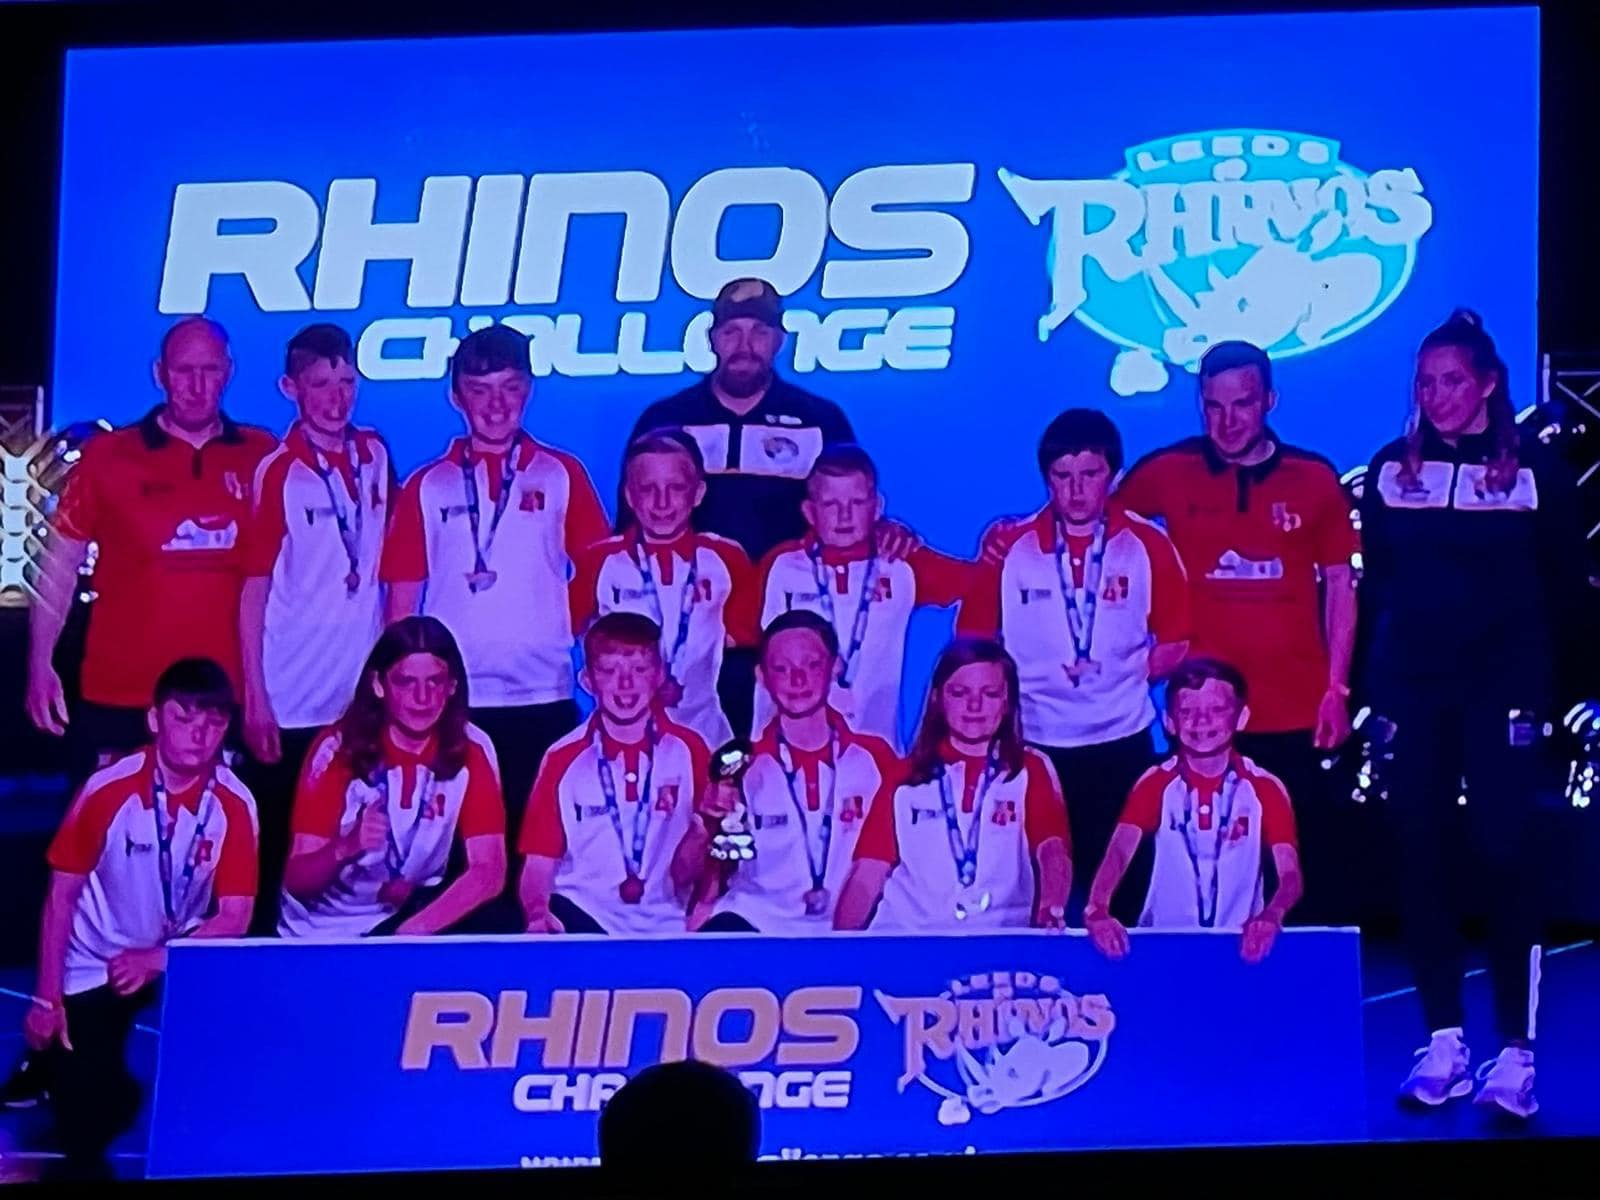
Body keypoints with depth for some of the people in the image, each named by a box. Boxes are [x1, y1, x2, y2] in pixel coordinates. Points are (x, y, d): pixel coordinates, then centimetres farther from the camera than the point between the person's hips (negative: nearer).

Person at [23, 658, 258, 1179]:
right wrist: (46, 998, -10)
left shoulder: (235, 805, -15)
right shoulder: (109, 789, -19)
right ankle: (53, 1062, 22)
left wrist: (158, 960, -27)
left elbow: (234, 917, -12)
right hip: (95, 963, -2)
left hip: (180, 959, 2)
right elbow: (63, 894, -10)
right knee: (88, 1103, -14)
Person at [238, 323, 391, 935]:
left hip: (362, 700, 4)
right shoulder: (277, 473, -7)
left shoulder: (374, 456, 7)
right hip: (292, 704, -4)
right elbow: (253, 588, -7)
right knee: (280, 856, 4)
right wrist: (255, 699, -11)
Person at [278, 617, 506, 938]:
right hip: (320, 931, -2)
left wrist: (410, 933, -31)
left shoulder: (471, 751, -9)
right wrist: (346, 848, -37)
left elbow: (488, 872, -17)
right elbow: (297, 881, -15)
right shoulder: (338, 750, -13)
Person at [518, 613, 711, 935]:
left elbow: (689, 872, 8)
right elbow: (539, 864, -1)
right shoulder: (564, 760, 3)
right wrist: (538, 914, -20)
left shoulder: (688, 751, 4)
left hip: (664, 926, 2)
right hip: (581, 915, -2)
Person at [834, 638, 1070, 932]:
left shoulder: (1031, 772, 10)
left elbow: (1053, 851, -6)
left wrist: (1052, 910, -26)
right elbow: (868, 874, 7)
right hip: (904, 941, 1)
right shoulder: (904, 776, 13)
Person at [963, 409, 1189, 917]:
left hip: (1120, 743, 0)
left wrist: (1123, 672, -8)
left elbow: (1176, 646, 6)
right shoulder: (1010, 548, 1)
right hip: (1033, 744, 0)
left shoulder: (1148, 545, 2)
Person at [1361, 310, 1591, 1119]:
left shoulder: (1536, 469, 0)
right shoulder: (1391, 469, 7)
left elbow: (1564, 589, 1)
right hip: (1413, 689, 3)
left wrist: (1565, 686, -5)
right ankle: (1444, 1045, 10)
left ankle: (1515, 1054, -3)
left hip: (1503, 689, -3)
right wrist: (1366, 684, 5)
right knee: (1423, 860, 3)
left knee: (1504, 858, -7)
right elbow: (1375, 584, 10)